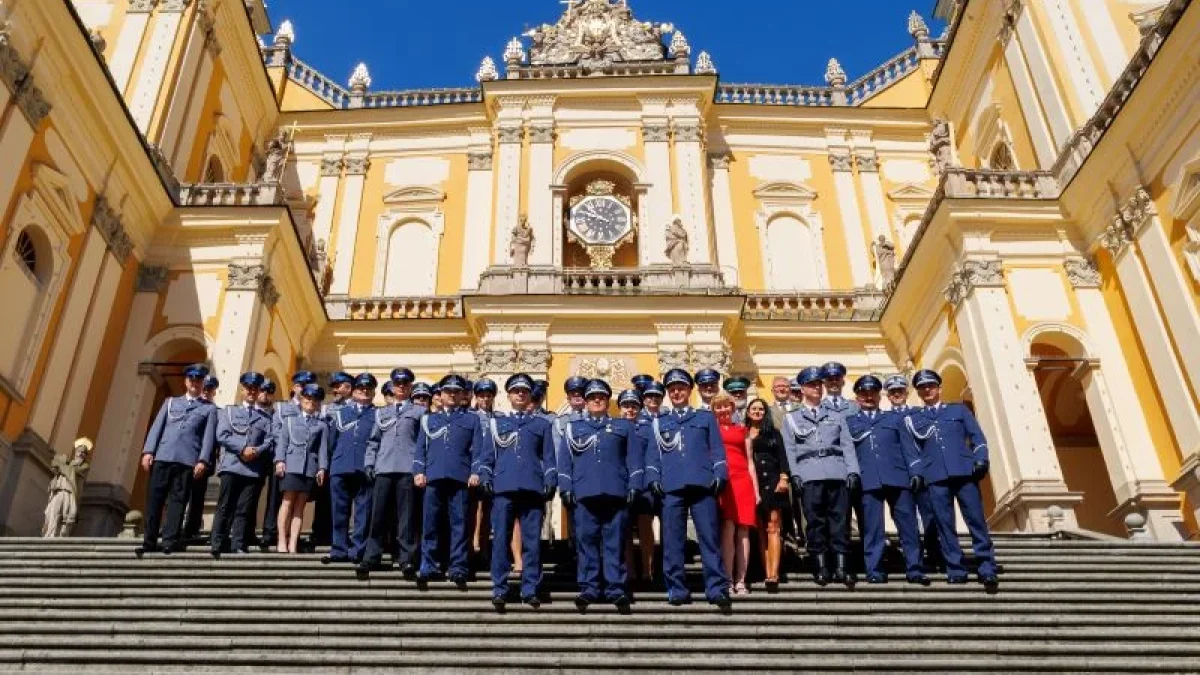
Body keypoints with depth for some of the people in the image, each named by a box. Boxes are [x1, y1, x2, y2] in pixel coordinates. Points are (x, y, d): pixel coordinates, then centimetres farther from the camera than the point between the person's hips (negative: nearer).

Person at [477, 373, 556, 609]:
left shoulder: (542, 424, 16)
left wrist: (550, 483, 1)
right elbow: (486, 454, 12)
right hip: (503, 488, 0)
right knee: (501, 540, -2)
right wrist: (485, 478, -1)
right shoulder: (495, 422, 16)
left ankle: (530, 590, 7)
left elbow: (548, 457, 12)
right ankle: (499, 589, 4)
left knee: (532, 541, 1)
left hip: (533, 489, 0)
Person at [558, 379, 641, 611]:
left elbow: (633, 459, 10)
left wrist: (634, 487, -1)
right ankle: (588, 589, 6)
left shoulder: (624, 427, 15)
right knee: (586, 542, 1)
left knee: (615, 543, 0)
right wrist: (566, 488, 0)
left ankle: (616, 589, 4)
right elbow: (564, 460, 10)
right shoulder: (573, 427, 16)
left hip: (616, 493, 0)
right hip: (584, 494, 1)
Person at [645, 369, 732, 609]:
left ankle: (717, 588, -1)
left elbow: (717, 450, 10)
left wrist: (719, 476, -3)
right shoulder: (658, 422, 19)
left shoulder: (706, 417, 16)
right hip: (671, 488, 1)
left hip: (702, 485, -1)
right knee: (673, 541, 0)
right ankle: (676, 589, 7)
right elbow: (653, 454, 14)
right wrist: (654, 479, 0)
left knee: (709, 538, -3)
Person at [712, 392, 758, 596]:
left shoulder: (742, 430, 20)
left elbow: (750, 462, 19)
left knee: (743, 531, -2)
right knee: (727, 529, -12)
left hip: (743, 481, 3)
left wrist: (756, 490, 12)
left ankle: (740, 581, 1)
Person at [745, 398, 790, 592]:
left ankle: (773, 575, -17)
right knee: (760, 530, 0)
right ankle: (767, 574, 0)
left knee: (773, 527, -10)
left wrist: (783, 478, -8)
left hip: (772, 483, -2)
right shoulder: (743, 434, 14)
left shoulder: (773, 433, 13)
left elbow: (782, 456, 6)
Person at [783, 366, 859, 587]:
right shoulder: (791, 419, 18)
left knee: (840, 518, -4)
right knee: (815, 520, -4)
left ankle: (840, 567, -2)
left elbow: (847, 446, 13)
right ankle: (821, 567, 1)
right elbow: (789, 450, 8)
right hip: (809, 475, -1)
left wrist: (852, 471, -1)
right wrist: (794, 474, -6)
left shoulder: (836, 417, 23)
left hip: (837, 474, 2)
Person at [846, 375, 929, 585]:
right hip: (868, 481, -1)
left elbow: (908, 446, 12)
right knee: (872, 527, -3)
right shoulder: (849, 423, 17)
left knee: (908, 524, -1)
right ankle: (874, 571, 2)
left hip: (898, 478, 1)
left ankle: (914, 569, 4)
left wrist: (915, 472, 0)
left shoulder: (895, 418, 20)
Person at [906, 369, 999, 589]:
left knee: (977, 521, -5)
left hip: (964, 472, -1)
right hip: (935, 477, 1)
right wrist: (916, 474, 2)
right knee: (945, 525, -2)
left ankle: (987, 569, -2)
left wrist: (981, 460, -4)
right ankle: (955, 570, 3)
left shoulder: (959, 409, 17)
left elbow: (977, 436, 10)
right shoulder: (913, 419, 18)